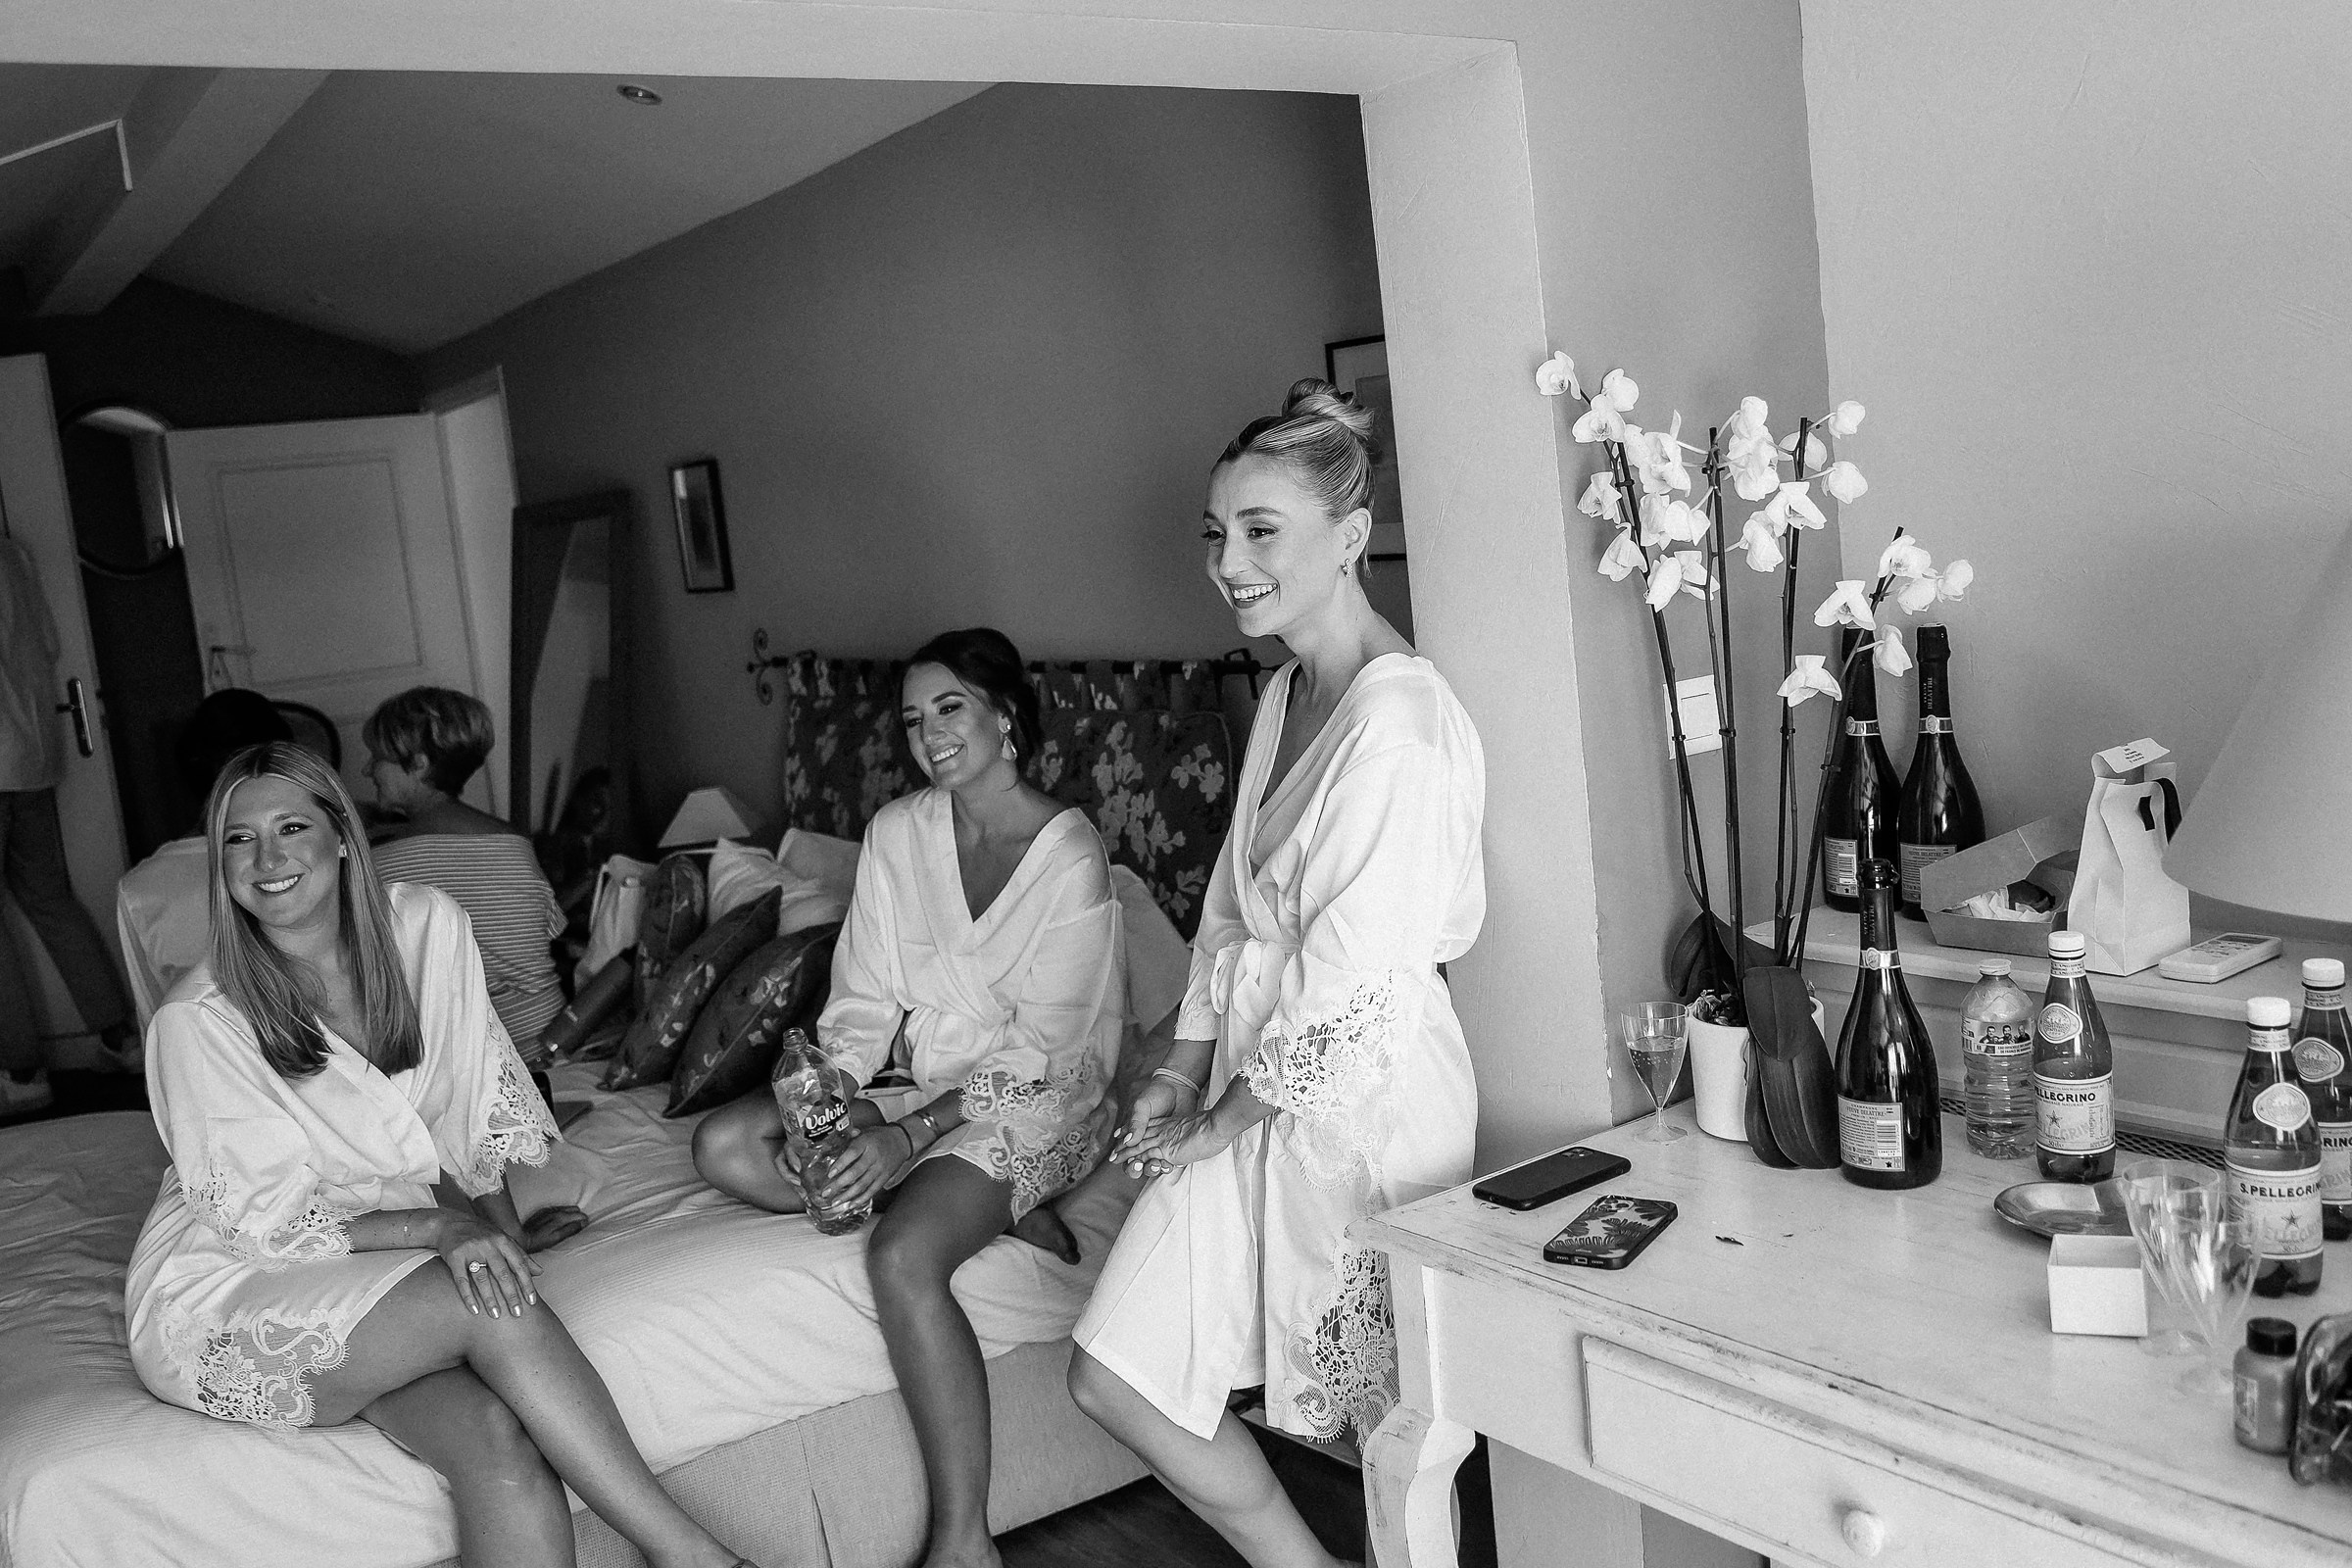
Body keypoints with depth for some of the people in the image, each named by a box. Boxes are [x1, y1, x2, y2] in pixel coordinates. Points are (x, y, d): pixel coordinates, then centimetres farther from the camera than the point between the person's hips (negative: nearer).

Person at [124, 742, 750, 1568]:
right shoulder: (197, 1020, -15)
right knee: (493, 1305, -29)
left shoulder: (425, 924, -4)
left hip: (382, 1259, 4)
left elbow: (476, 1096, 7)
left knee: (503, 1445, -27)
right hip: (226, 1290, -4)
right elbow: (265, 1220, -13)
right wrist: (436, 1227, -21)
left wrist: (501, 1229, 2)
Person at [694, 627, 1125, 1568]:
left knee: (902, 1258, -32)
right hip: (925, 1078, 7)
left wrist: (913, 1135, -23)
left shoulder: (1070, 856, -15)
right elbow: (865, 995, 3)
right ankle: (997, 1214, -14)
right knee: (723, 1147, -13)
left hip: (1036, 1099, -7)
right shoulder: (897, 832, 2)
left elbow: (1040, 1050, -16)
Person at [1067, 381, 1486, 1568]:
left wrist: (1223, 1124, -11)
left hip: (1363, 1104, -9)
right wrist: (1182, 1070, 5)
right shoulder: (1283, 696, 9)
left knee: (1401, 1425, 8)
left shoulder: (1399, 714, -20)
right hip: (1255, 1088, 9)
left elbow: (1353, 982, -21)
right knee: (1112, 1378, 14)